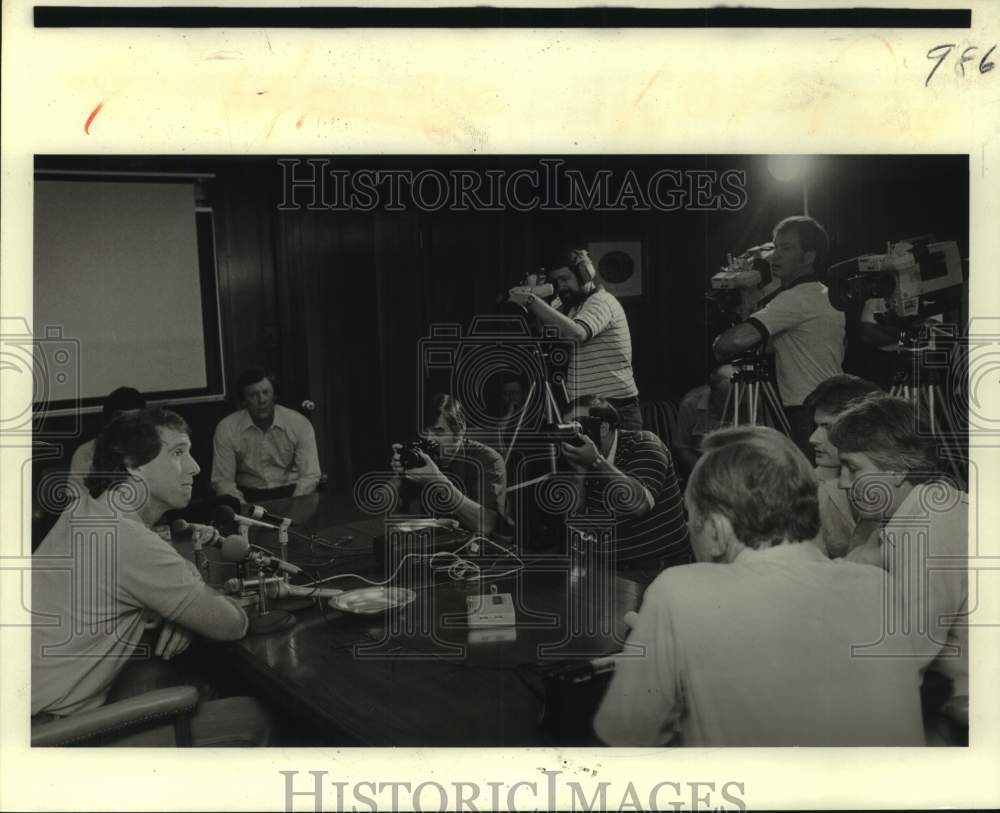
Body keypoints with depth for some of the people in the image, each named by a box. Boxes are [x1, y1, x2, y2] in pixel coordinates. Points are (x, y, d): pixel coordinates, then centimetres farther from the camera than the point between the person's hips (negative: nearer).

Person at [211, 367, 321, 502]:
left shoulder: (300, 424, -7)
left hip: (291, 491, 0)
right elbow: (222, 480, -5)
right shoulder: (226, 429, -6)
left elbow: (310, 476, -9)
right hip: (248, 494, 0)